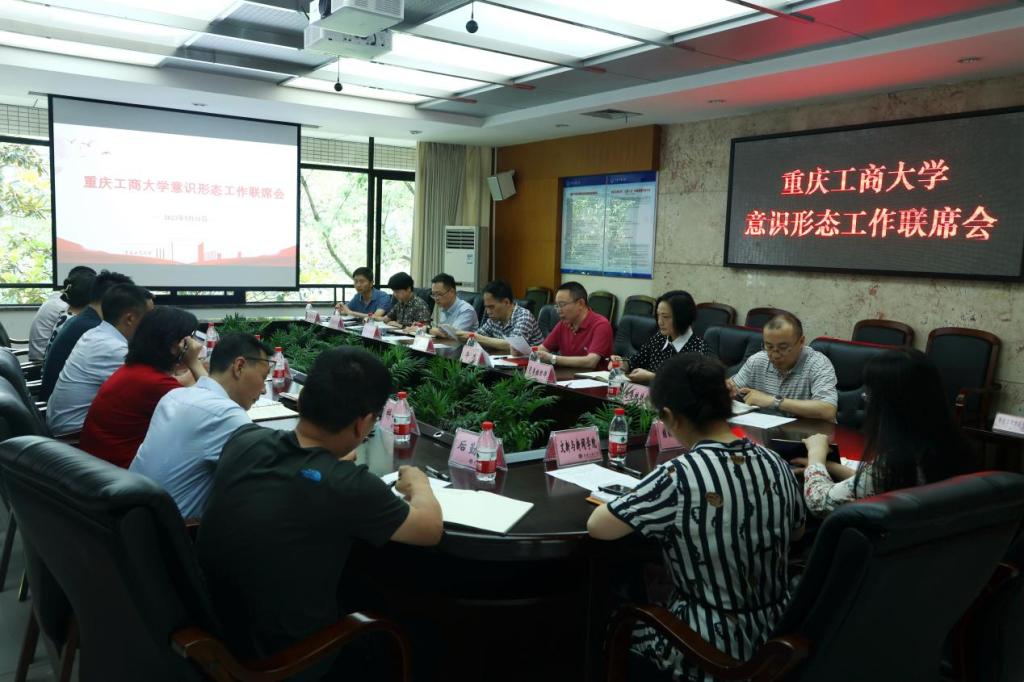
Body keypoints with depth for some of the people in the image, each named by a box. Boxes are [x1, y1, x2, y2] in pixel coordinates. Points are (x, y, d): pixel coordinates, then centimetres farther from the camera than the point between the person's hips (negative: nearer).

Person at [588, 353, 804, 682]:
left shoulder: (679, 477, -27)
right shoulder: (775, 463, -7)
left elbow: (596, 527, -16)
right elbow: (796, 532, 13)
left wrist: (647, 503, 1)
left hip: (711, 653, -6)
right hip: (776, 635, 6)